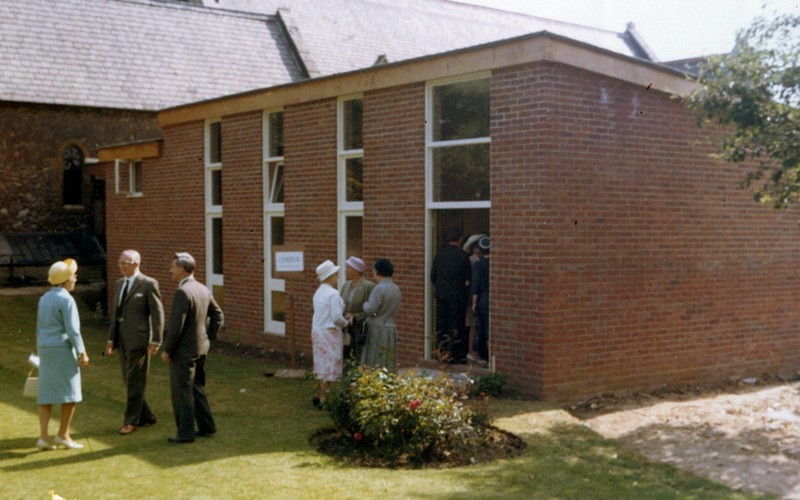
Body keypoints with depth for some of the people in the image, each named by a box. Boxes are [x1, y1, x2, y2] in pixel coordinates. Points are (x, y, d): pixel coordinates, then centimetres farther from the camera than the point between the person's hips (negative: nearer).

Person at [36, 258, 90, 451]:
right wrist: (82, 353, -14)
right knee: (70, 394, 1)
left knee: (46, 394, 6)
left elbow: (40, 329, 17)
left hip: (46, 350, 8)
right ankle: (63, 435, 2)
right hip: (63, 350, -8)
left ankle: (44, 436, 1)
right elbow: (72, 330, -17)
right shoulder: (66, 299, -13)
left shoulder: (44, 298, 13)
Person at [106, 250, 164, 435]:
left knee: (135, 382, -1)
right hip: (122, 340, 8)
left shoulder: (148, 284, -9)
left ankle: (131, 420, 8)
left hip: (138, 340, -7)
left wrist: (156, 341, -15)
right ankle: (146, 416, 24)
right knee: (129, 381, 12)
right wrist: (111, 339, 13)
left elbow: (158, 313, -11)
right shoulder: (120, 284, 13)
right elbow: (115, 313, 17)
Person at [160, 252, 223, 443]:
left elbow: (176, 325, -22)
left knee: (182, 392, 1)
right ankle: (207, 426, 24)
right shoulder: (203, 289, 7)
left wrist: (167, 350, -13)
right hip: (201, 348, 9)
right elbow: (217, 315, 14)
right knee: (196, 388, 19)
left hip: (184, 351, -9)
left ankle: (186, 433, 7)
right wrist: (209, 338, 17)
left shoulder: (182, 292, -20)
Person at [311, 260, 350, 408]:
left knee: (322, 364, 18)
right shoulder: (333, 294, -18)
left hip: (317, 331, 9)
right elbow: (336, 318, -22)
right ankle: (323, 399, 4)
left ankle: (318, 394, 26)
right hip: (330, 333, -9)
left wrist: (345, 317, 7)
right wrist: (347, 323, -2)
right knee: (330, 366, -1)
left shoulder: (318, 292, 11)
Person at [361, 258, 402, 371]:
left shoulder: (379, 288, -15)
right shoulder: (396, 288, 9)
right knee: (389, 363, 11)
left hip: (378, 329, -8)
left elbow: (370, 310, -17)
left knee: (375, 363, -2)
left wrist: (365, 303, 3)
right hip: (391, 327, 8)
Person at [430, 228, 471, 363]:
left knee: (441, 325, 11)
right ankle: (452, 354, 3)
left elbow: (433, 276, 5)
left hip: (441, 295, 4)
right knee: (455, 326, 2)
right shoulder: (463, 256, -11)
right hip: (457, 296, -4)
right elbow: (468, 277, -5)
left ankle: (441, 352, 13)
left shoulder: (440, 254, 1)